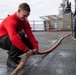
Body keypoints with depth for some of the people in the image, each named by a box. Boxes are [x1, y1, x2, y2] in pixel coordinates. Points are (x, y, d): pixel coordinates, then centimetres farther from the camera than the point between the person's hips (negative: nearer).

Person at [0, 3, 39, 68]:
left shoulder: (25, 21, -5)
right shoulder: (10, 20, -30)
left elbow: (30, 35, -10)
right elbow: (14, 38, -44)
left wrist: (36, 47, -21)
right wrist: (26, 49, -40)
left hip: (13, 39, 8)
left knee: (33, 43, -3)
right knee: (20, 34, -36)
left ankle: (11, 52, 11)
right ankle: (11, 60, -22)